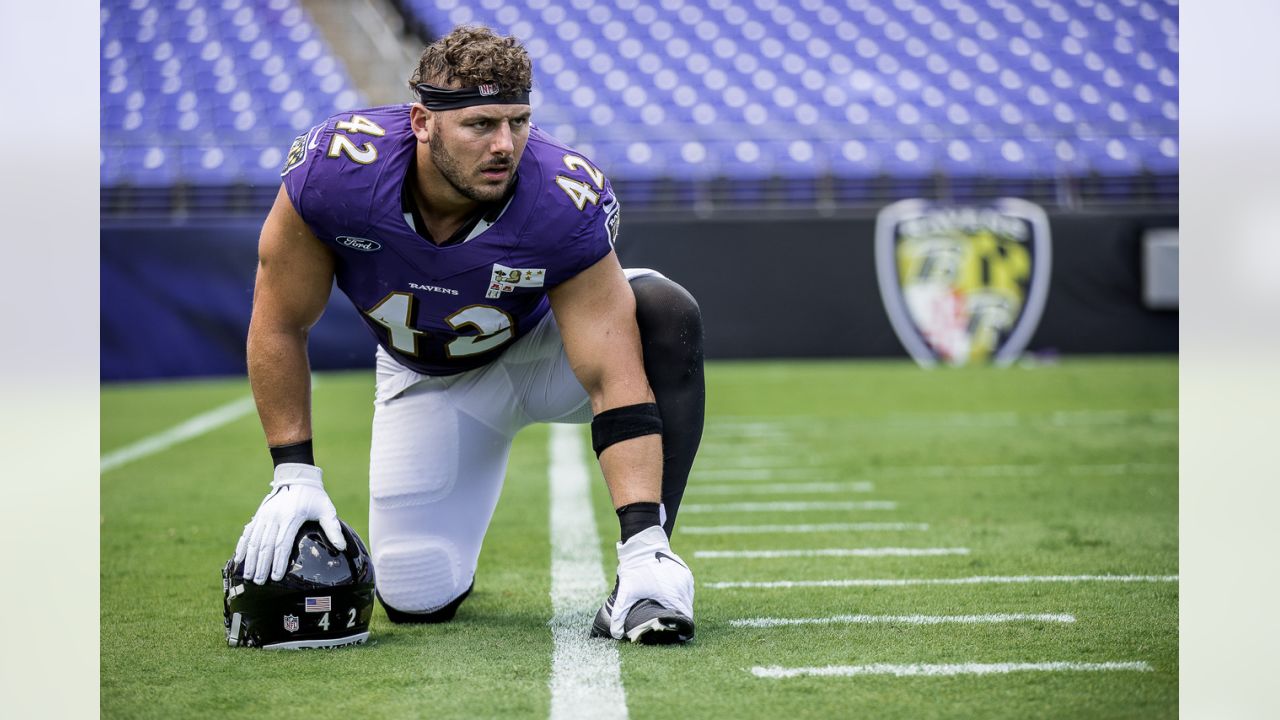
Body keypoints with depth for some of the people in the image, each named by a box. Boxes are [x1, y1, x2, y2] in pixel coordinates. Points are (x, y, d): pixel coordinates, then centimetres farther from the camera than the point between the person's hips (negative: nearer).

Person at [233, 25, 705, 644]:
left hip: (541, 348, -1)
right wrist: (294, 475, -20)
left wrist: (641, 539, -44)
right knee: (418, 601, -6)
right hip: (428, 380, 1)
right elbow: (280, 326, -16)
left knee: (666, 314, -33)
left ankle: (645, 567, -27)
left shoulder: (564, 205, -35)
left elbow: (614, 382, -34)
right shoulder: (336, 171, -32)